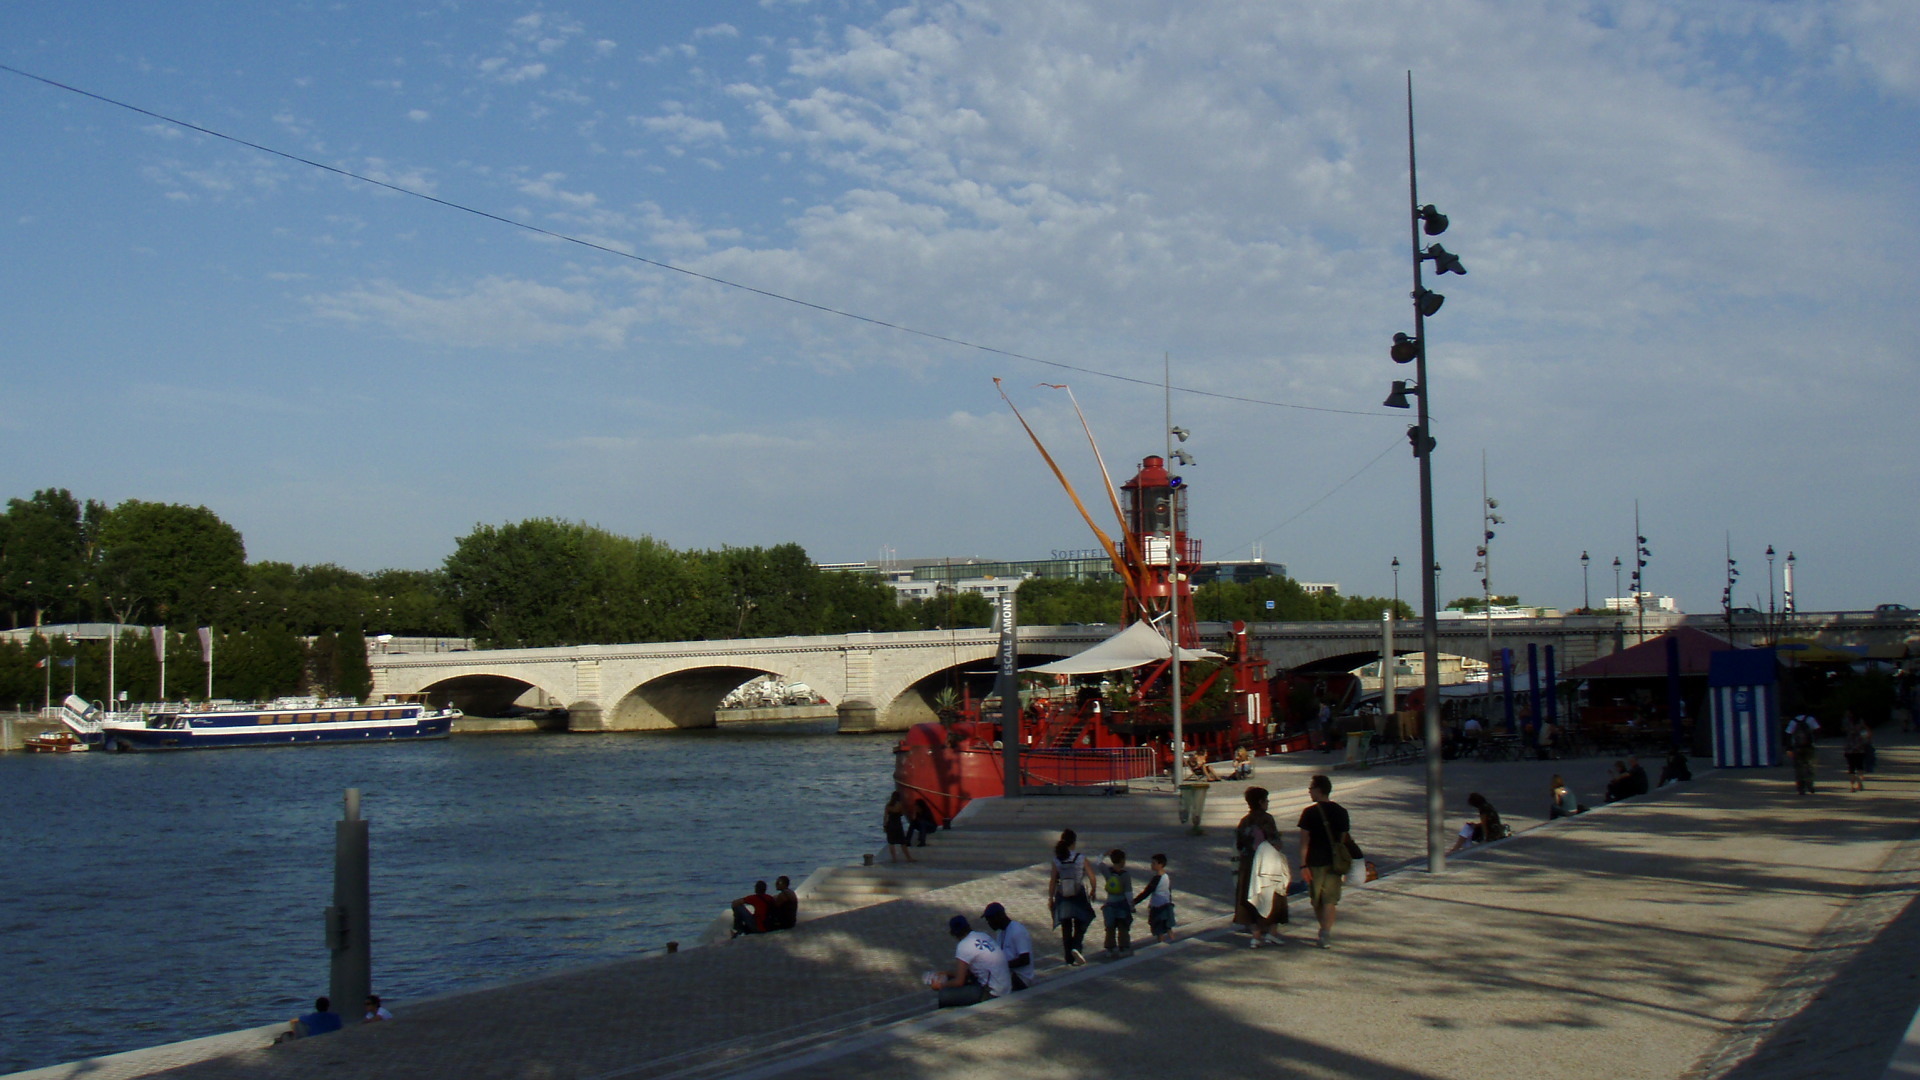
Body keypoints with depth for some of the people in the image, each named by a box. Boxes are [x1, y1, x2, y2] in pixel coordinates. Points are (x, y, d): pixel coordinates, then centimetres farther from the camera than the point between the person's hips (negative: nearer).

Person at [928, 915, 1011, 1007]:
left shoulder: (963, 946, -15)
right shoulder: (982, 936, 9)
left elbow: (959, 982, -12)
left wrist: (941, 985, 5)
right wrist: (945, 973, 20)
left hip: (992, 994, -10)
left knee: (944, 995, -16)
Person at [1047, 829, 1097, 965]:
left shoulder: (1056, 860, -8)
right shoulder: (1081, 858, -12)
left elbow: (1052, 881, -5)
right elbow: (1092, 877, -7)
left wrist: (1050, 898, 6)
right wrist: (1092, 891, 11)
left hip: (1063, 898, 2)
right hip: (1079, 897, -2)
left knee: (1066, 928, 13)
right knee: (1081, 925, 12)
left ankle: (1069, 957, 18)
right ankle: (1076, 947, -12)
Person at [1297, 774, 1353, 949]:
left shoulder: (1309, 813, -8)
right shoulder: (1341, 812, 3)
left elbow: (1304, 841, -10)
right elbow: (1345, 839, 7)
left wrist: (1303, 865, -8)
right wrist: (1344, 864, 15)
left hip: (1315, 862, -2)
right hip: (1334, 861, 2)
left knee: (1316, 900, 15)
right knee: (1330, 899, 1)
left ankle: (1324, 930, 27)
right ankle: (1326, 934, -10)